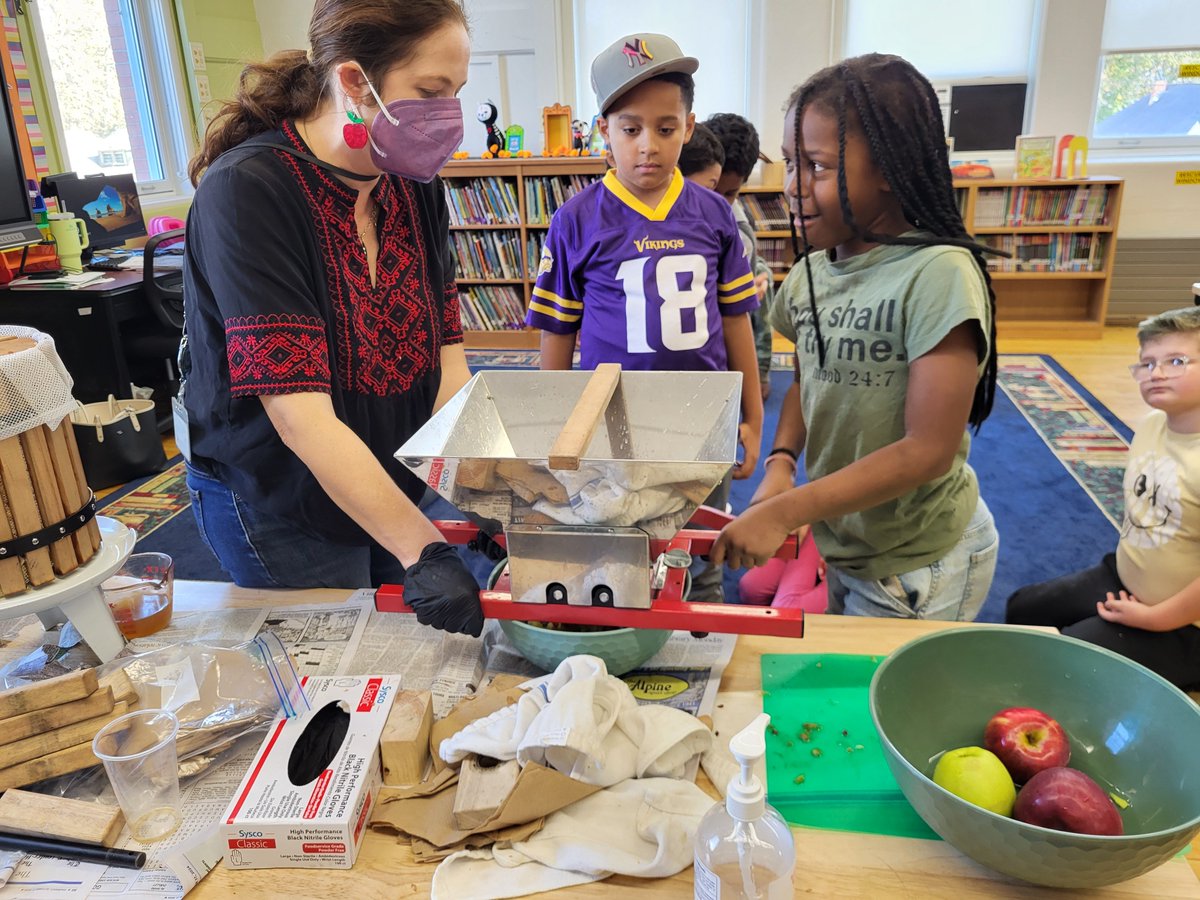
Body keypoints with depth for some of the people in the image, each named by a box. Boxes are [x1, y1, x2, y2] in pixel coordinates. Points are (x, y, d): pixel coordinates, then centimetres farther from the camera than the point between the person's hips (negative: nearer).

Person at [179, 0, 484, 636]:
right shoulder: (247, 191, -24)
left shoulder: (415, 186, -4)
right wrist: (422, 550, -37)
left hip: (396, 489, 6)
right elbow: (300, 414, -31)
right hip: (278, 511, -6)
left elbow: (447, 368, -8)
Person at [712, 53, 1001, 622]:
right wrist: (780, 462, -9)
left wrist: (783, 513, -27)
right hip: (836, 540, 6)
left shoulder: (938, 274, -24)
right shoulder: (812, 271, -3)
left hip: (917, 563, -6)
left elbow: (927, 451, -25)